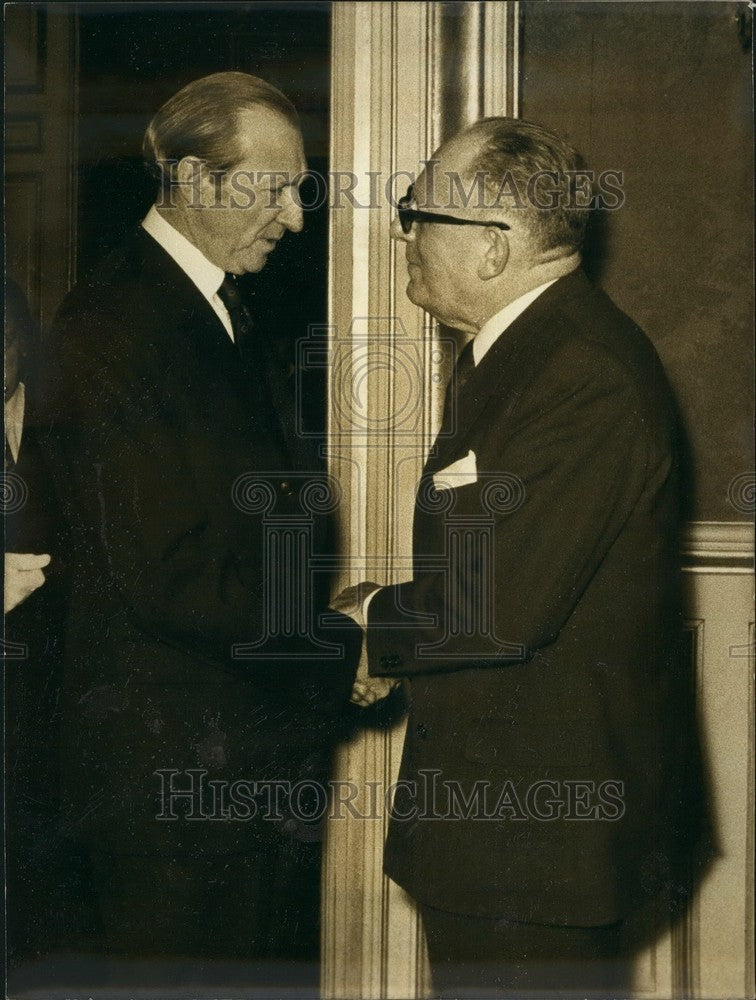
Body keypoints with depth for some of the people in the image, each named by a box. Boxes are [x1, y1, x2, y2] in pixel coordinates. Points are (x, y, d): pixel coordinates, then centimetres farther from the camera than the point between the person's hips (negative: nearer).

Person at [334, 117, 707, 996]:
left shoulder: (590, 377, -22)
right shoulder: (508, 351, 12)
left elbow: (506, 606, -26)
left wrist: (369, 620, -9)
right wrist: (393, 641, 0)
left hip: (544, 817, -10)